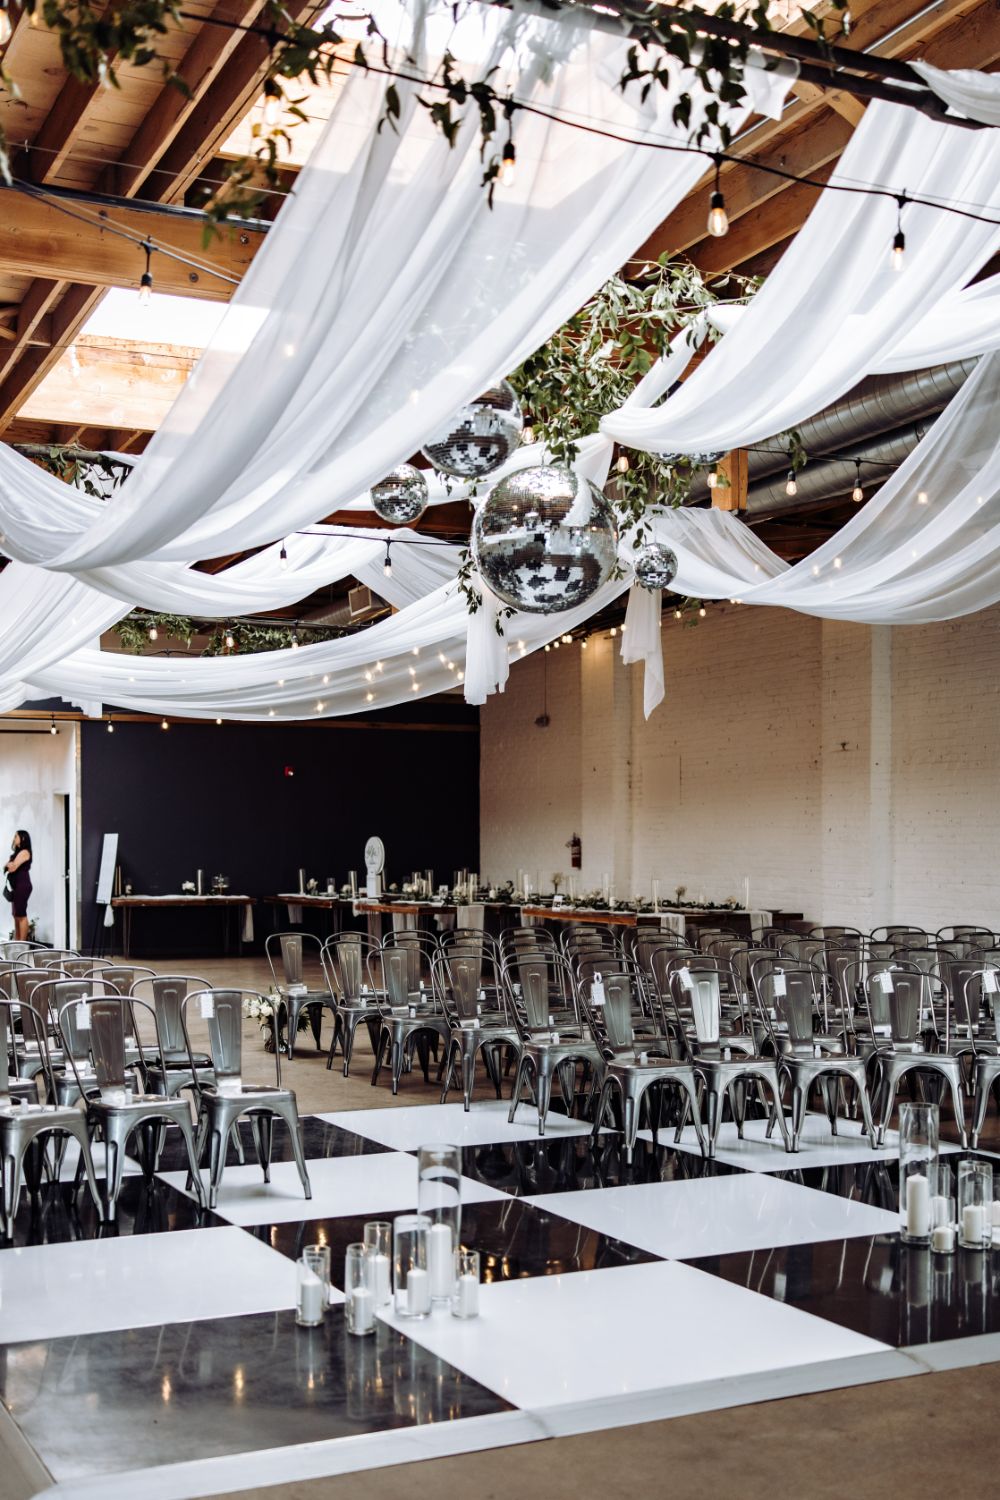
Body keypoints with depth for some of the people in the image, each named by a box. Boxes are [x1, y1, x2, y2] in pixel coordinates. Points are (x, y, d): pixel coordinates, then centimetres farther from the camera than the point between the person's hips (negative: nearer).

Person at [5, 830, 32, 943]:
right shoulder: (18, 852, 20)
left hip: (22, 886, -10)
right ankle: (17, 942, 14)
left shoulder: (24, 852, -10)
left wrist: (9, 864, 3)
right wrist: (9, 865, -6)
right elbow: (9, 867, 15)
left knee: (21, 915, -9)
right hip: (17, 886, 10)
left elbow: (12, 867, -16)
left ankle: (23, 942, -8)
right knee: (16, 915, 11)